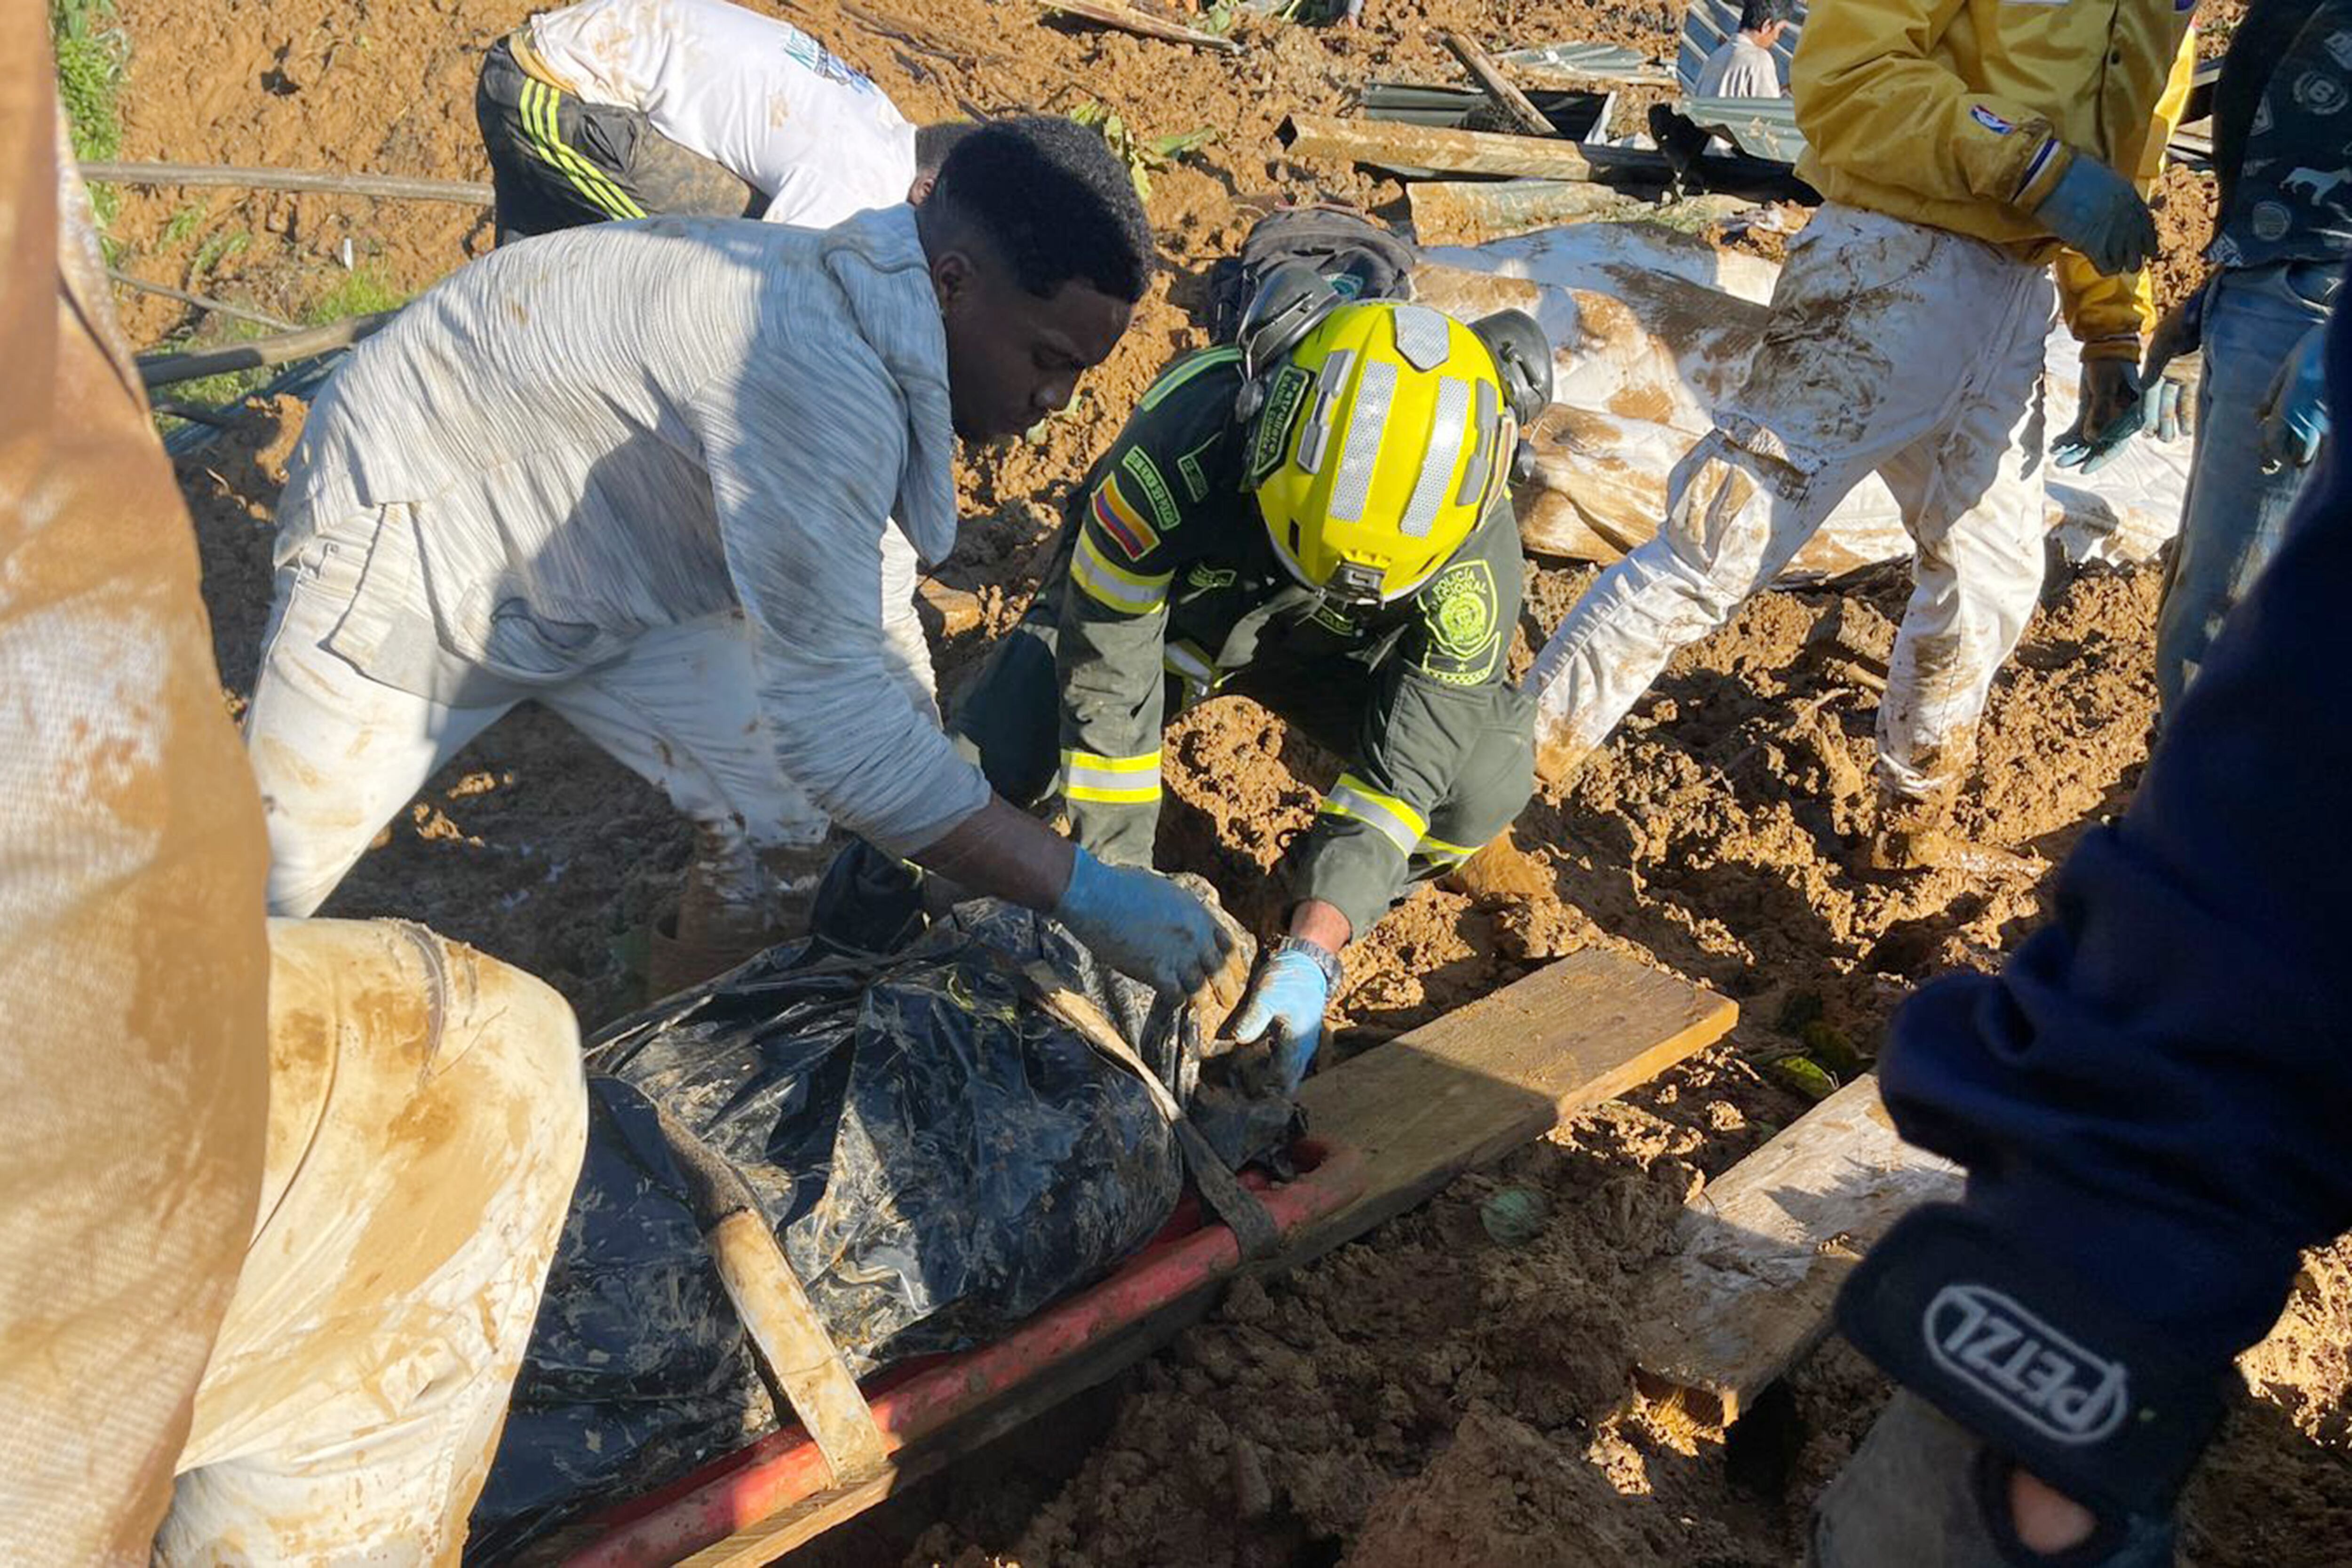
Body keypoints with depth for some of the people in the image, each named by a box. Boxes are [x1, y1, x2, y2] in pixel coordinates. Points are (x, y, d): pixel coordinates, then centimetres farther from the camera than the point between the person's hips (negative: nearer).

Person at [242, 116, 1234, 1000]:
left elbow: (858, 609, 3)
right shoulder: (817, 374, -39)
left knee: (773, 823, 1)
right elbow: (830, 709, -39)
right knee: (268, 873, 5)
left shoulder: (867, 306, -10)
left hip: (612, 578, 8)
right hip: (409, 530, -7)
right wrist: (1082, 895, -36)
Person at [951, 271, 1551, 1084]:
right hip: (1147, 610, -1)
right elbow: (1107, 685, -30)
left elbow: (1410, 762, -29)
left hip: (1322, 649, 2)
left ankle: (1316, 913, 5)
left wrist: (1311, 950, -38)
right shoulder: (1180, 454, -40)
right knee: (989, 764, -26)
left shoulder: (1477, 546, -34)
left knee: (1490, 773, -25)